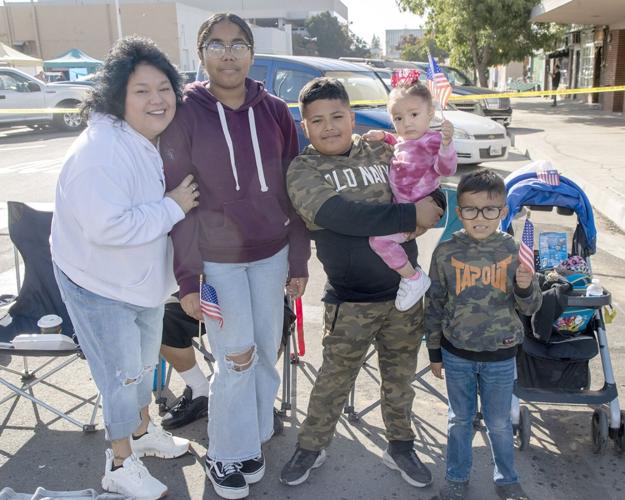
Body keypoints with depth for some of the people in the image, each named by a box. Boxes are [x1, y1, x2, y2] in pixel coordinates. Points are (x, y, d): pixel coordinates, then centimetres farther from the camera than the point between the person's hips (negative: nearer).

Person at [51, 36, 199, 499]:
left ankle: (143, 432, 48)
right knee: (122, 375, 4)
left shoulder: (161, 140, -1)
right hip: (99, 285, -8)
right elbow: (107, 227, -38)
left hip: (145, 278, 9)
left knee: (145, 363, 24)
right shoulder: (101, 150, -30)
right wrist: (173, 207, -31)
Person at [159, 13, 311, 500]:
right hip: (216, 260, -3)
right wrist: (187, 278, -10)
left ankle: (253, 439, 33)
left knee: (267, 353, 11)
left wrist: (298, 261, 3)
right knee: (236, 360, -1)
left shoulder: (275, 112, 0)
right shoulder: (186, 114, -7)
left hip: (271, 254, 3)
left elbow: (291, 193, 4)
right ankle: (225, 455, 23)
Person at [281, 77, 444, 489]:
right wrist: (410, 216, -24)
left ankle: (401, 445, 39)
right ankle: (311, 447, 33)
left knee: (400, 377, 18)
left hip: (405, 290, 3)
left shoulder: (384, 153, 4)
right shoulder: (303, 171, -7)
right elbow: (339, 215, -24)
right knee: (334, 379, 11)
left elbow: (424, 191, 10)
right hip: (350, 302, -3)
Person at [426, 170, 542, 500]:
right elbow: (435, 305, -1)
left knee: (499, 423, 17)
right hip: (456, 354, 0)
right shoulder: (446, 252, -11)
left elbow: (529, 308, -3)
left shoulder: (513, 250, -10)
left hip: (500, 356, 0)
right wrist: (434, 352, 3)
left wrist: (527, 287, -26)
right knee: (460, 419, 18)